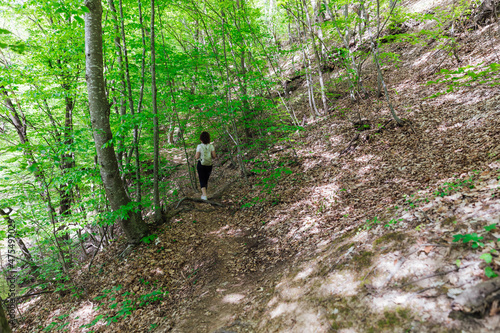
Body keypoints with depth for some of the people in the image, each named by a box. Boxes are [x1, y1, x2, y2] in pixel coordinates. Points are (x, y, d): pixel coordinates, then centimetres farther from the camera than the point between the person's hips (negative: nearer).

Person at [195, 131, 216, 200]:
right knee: (206, 180, 18)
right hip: (209, 165, 3)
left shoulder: (199, 146, -12)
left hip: (201, 165, -3)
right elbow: (214, 156, -7)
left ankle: (204, 195, -12)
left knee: (202, 180, 3)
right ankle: (203, 194, 29)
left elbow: (197, 157, -13)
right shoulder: (211, 146, -5)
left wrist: (195, 156, 9)